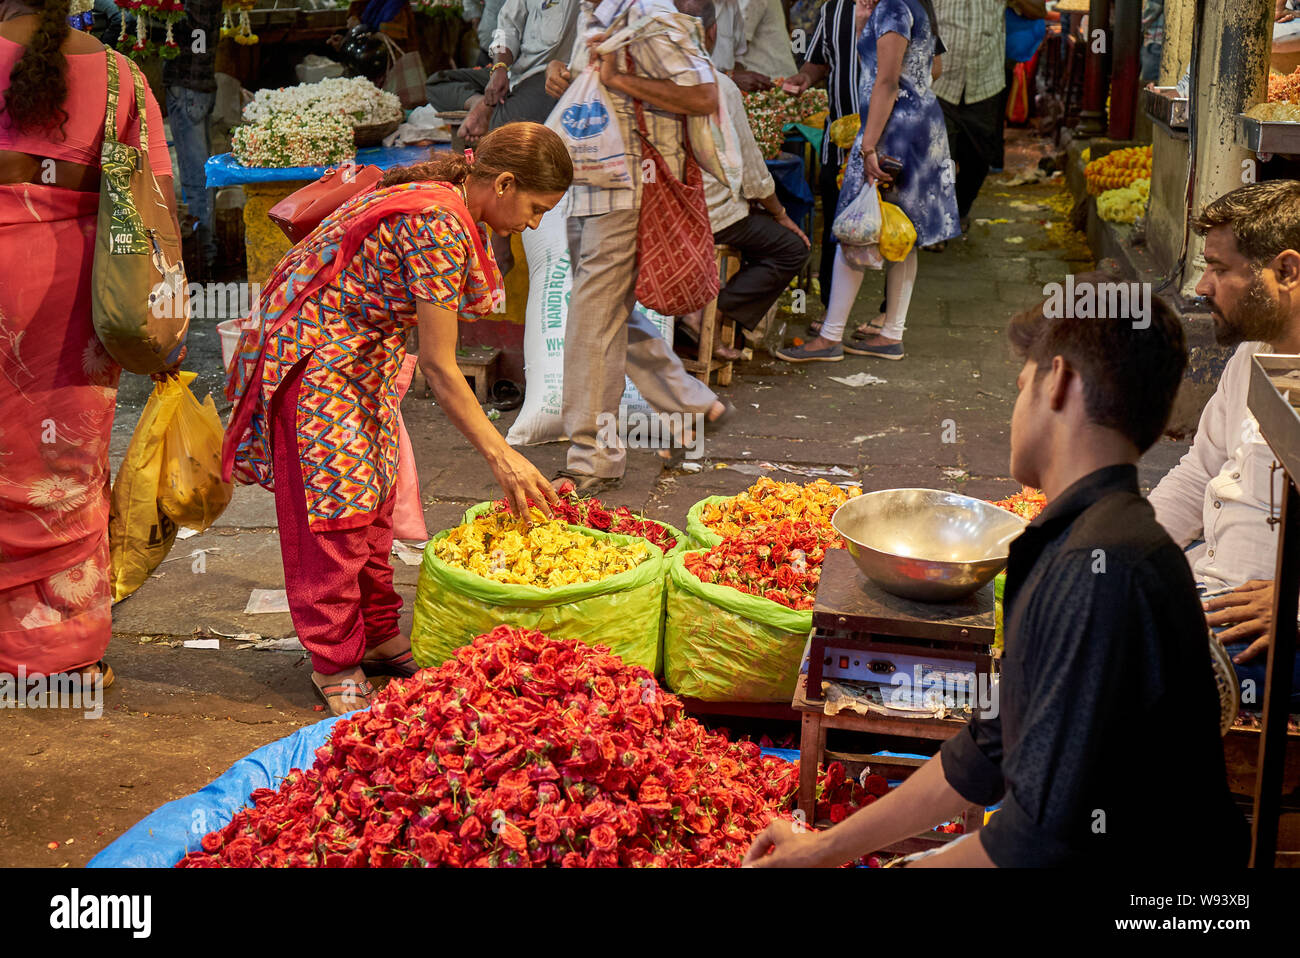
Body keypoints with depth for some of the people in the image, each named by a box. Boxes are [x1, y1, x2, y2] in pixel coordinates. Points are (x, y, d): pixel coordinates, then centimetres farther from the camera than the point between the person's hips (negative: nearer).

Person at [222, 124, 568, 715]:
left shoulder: (438, 197, 1)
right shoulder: (440, 226, -28)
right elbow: (438, 365, -25)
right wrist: (500, 455, -22)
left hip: (359, 352, 10)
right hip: (314, 354, -10)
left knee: (372, 499, 13)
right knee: (336, 509, -3)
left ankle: (378, 637, 24)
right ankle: (336, 665, 8)